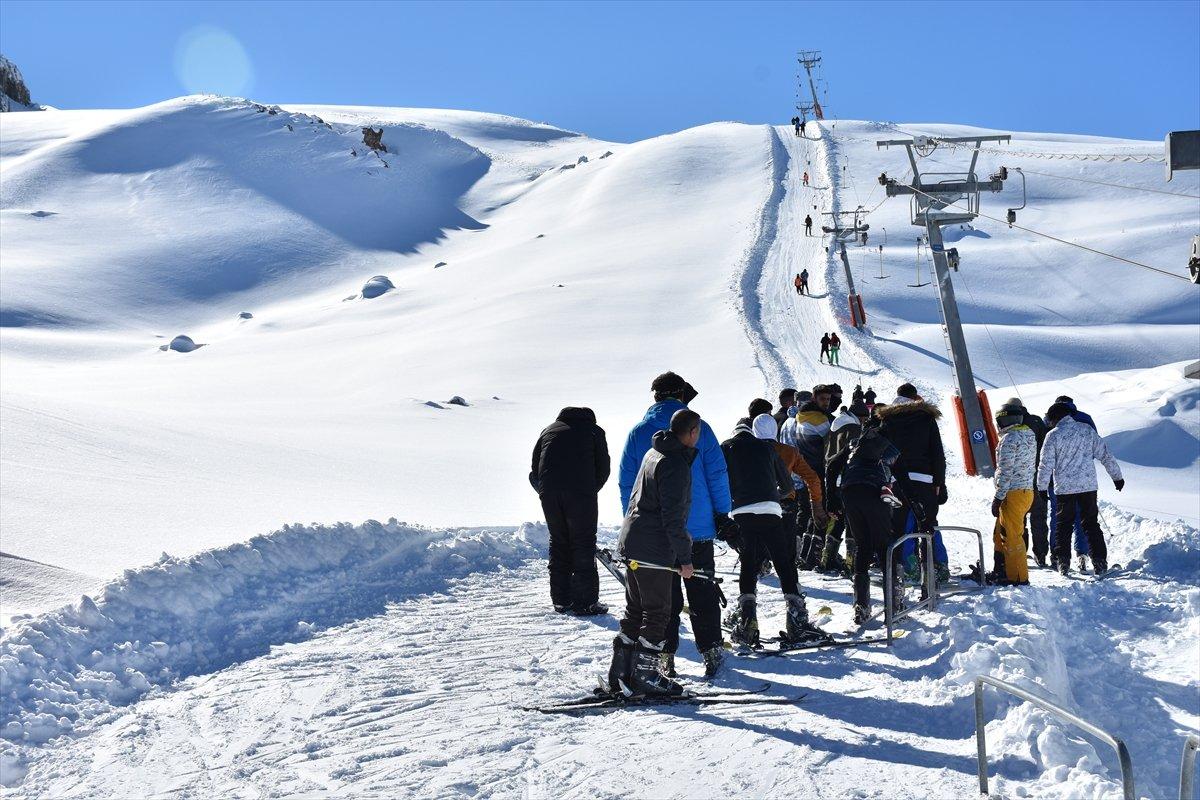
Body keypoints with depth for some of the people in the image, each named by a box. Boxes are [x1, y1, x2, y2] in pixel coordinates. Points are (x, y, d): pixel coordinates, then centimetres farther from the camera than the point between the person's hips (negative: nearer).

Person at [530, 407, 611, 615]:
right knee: (583, 543, 3)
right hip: (581, 492, -3)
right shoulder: (594, 430, 18)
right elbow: (603, 468, 10)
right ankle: (584, 602, 1)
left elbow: (535, 467, 20)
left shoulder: (549, 430, 27)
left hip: (549, 493, 3)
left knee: (558, 542, 13)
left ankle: (561, 600, 15)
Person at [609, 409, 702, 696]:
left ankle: (621, 673, 20)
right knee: (657, 613, 0)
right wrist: (685, 558, -15)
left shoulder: (653, 453, 13)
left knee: (635, 610, 16)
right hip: (654, 550, -10)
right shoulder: (676, 464, -18)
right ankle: (645, 675, 4)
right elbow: (673, 518, -20)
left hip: (632, 542, 10)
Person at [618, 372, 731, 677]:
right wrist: (722, 514, 4)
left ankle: (664, 655, 8)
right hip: (697, 526, 0)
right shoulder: (698, 428, -3)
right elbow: (717, 475, -3)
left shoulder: (638, 432, 0)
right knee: (703, 592, 10)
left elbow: (626, 482, 2)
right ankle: (710, 650, 11)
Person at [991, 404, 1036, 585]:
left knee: (1011, 537, -5)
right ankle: (1001, 572, 24)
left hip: (1013, 493, -9)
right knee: (1000, 534, 18)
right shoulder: (1029, 434, 14)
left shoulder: (1009, 438, -14)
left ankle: (1019, 579, -3)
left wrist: (998, 498, -14)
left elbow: (1005, 472, -18)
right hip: (1028, 491, 9)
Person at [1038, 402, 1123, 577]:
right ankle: (1100, 563, 3)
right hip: (1088, 486, 2)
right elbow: (1105, 455, 7)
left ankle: (1064, 564, 8)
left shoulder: (1053, 435, -6)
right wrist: (1117, 477, 15)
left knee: (1063, 525, 10)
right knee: (1092, 524, 9)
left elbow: (1046, 464, -6)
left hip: (1064, 488, -2)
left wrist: (1042, 488, 3)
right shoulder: (1087, 430, 3)